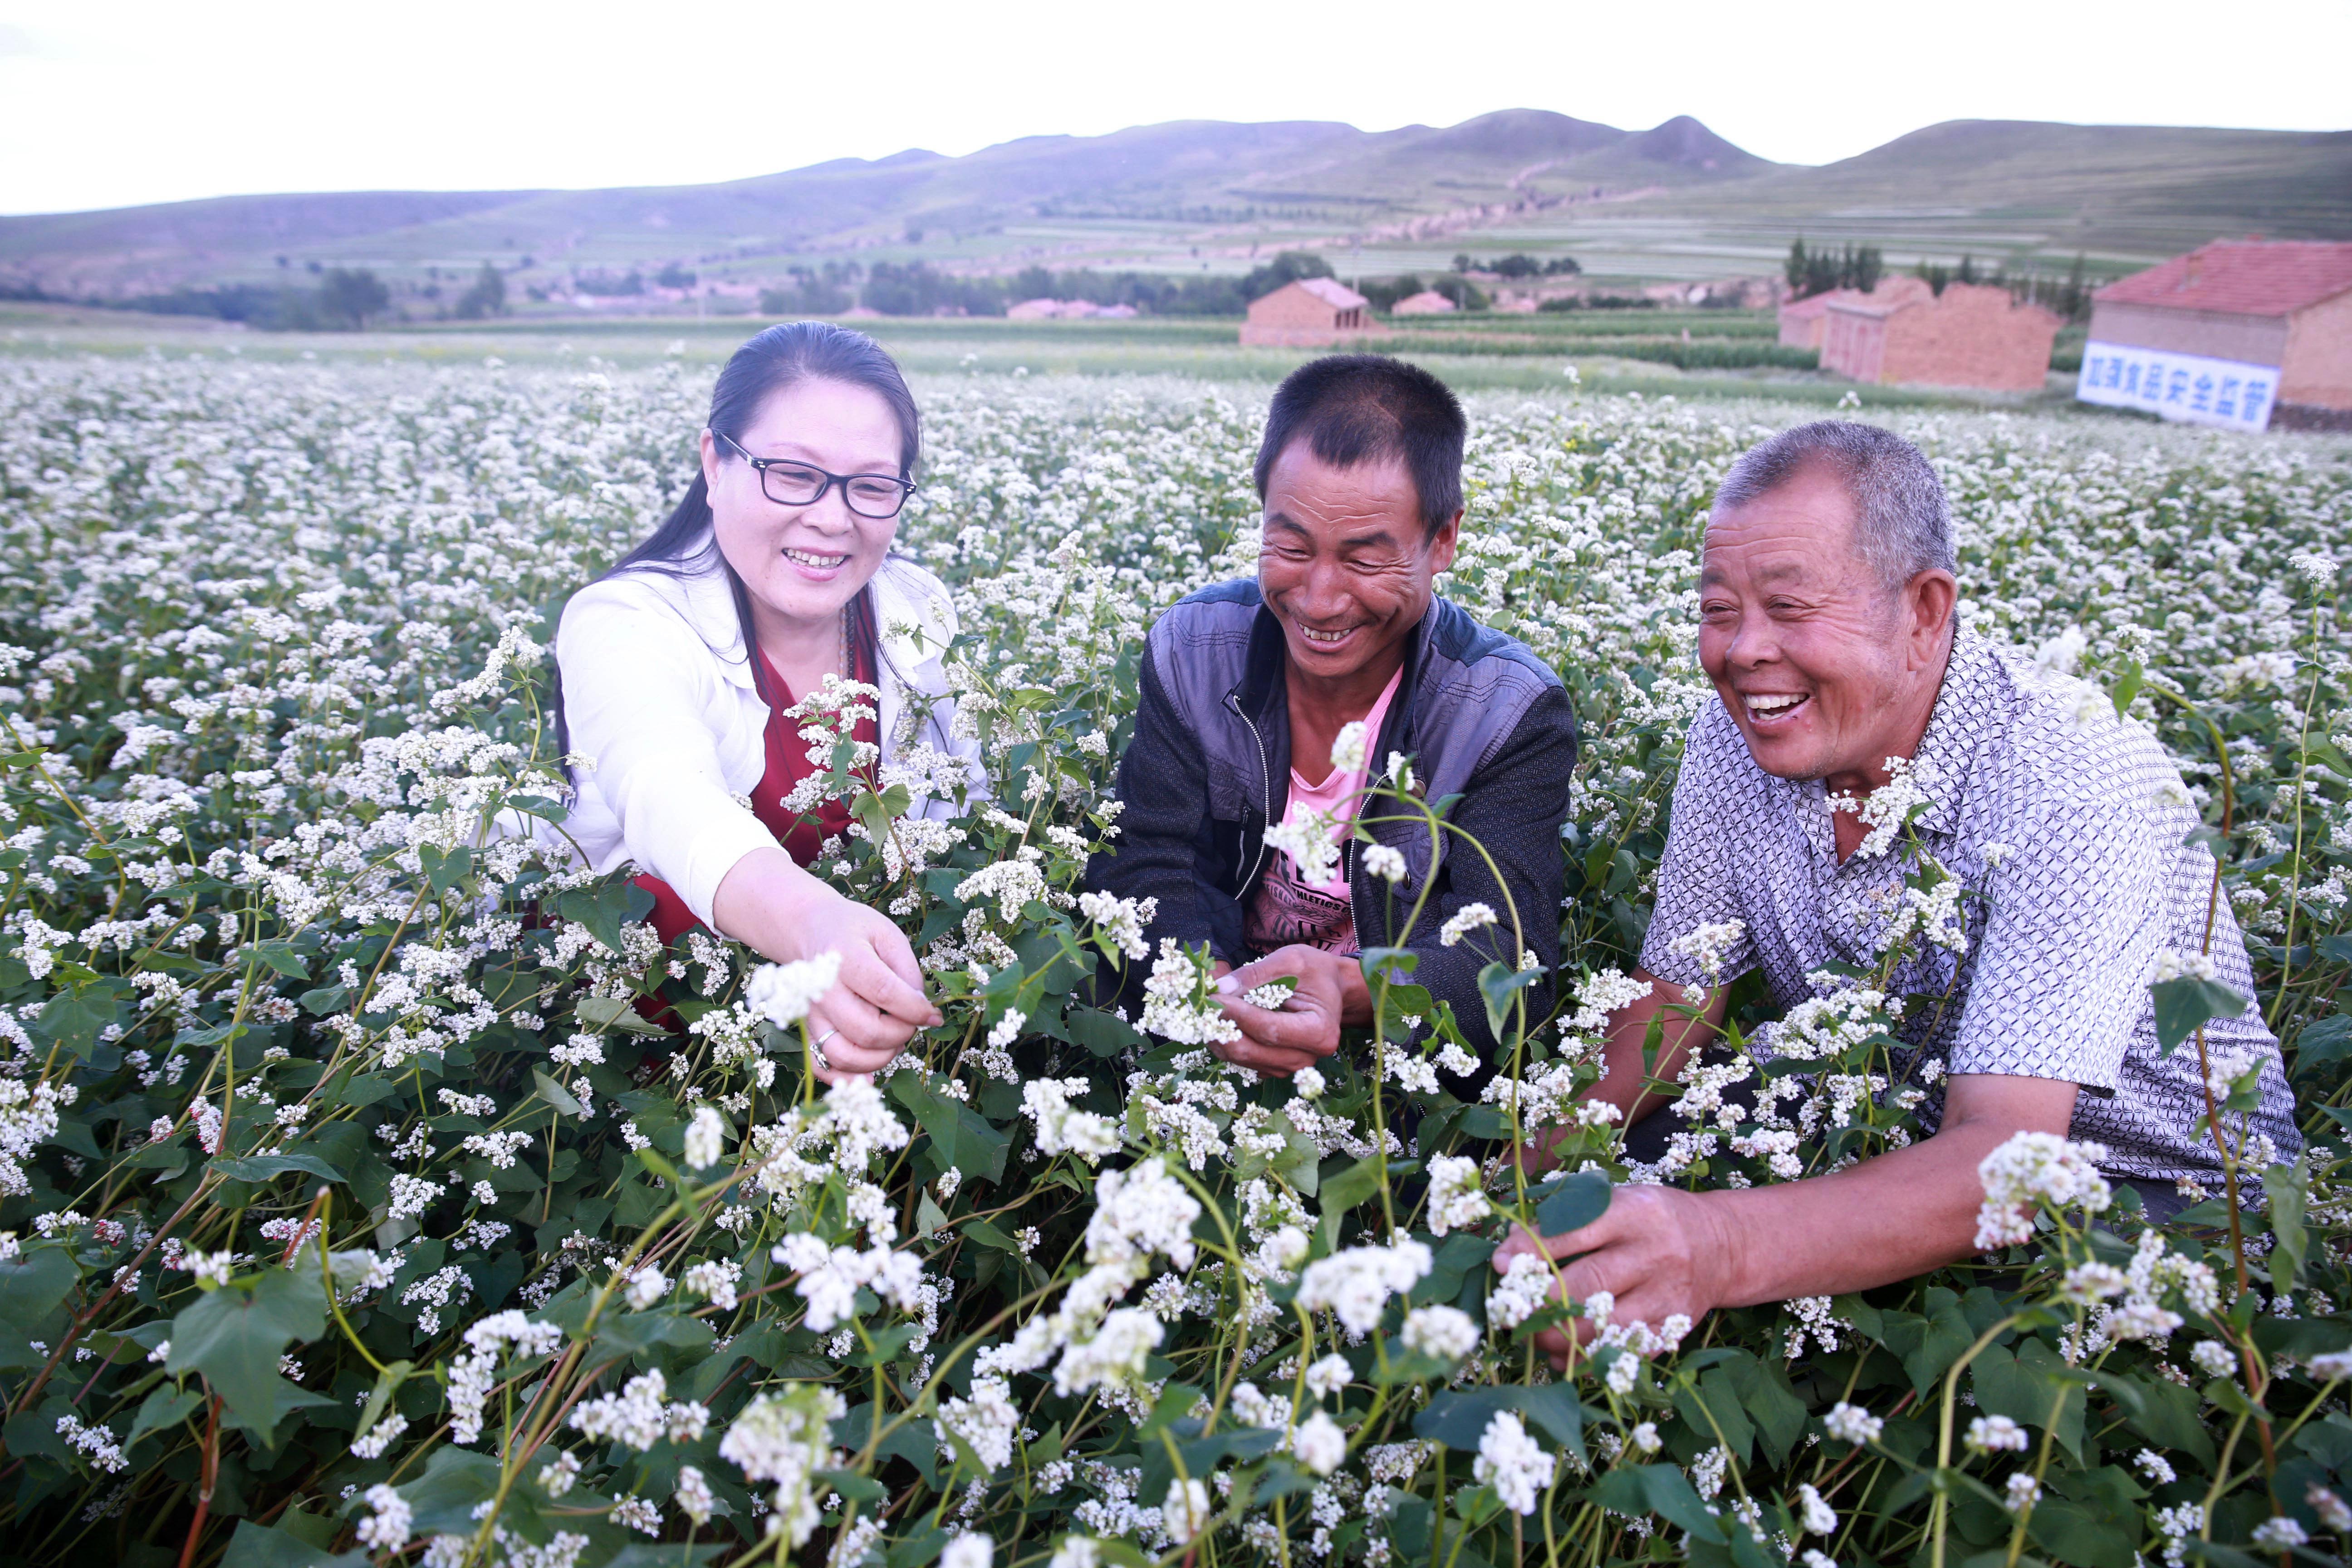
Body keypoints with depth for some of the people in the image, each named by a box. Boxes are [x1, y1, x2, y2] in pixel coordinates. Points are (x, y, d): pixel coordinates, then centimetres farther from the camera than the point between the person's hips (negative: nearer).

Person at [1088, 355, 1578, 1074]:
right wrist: (1212, 988, -32)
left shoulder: (1514, 712, -13)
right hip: (1192, 1052, 1)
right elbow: (1146, 867, -10)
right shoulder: (1190, 650, -6)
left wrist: (1349, 988, -44)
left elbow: (1507, 949, -22)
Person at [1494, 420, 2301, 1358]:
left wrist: (1723, 1248, -56)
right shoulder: (1735, 735, -10)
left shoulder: (2082, 788, -29)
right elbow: (1673, 1002, -2)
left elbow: (2005, 1158, -38)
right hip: (1881, 1134, 5)